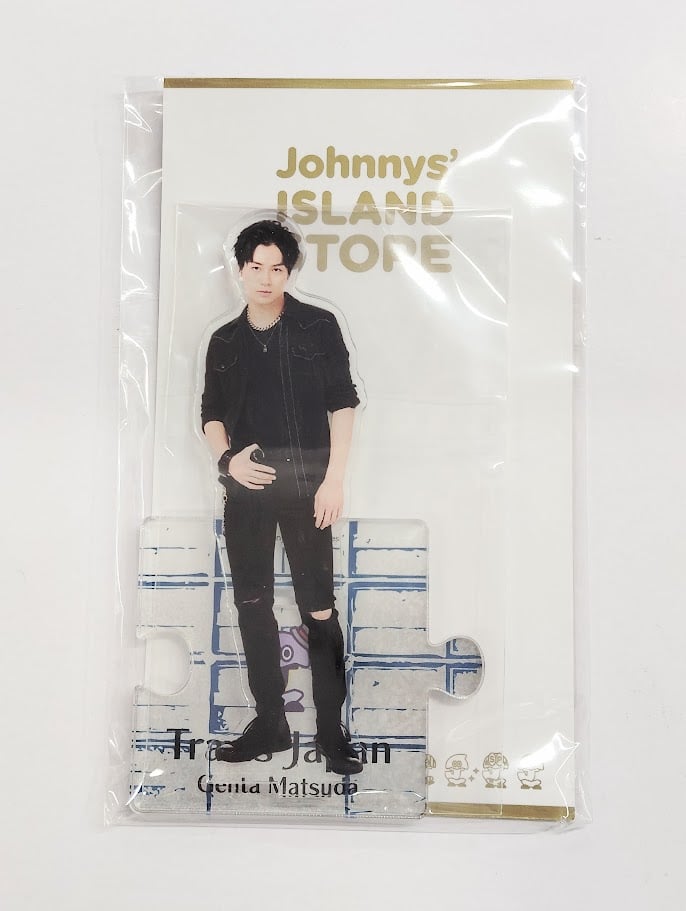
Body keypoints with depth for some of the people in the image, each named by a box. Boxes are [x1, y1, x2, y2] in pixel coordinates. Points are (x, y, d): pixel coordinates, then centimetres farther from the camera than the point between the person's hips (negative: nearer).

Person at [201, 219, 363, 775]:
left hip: (305, 480, -4)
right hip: (247, 483, 4)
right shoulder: (224, 342, 13)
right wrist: (226, 457, -2)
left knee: (319, 608, -4)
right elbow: (212, 414, 18)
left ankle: (332, 730, 8)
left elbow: (342, 405, -1)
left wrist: (335, 478, -9)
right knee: (252, 603, 9)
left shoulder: (319, 326, 2)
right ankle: (270, 722, 22)